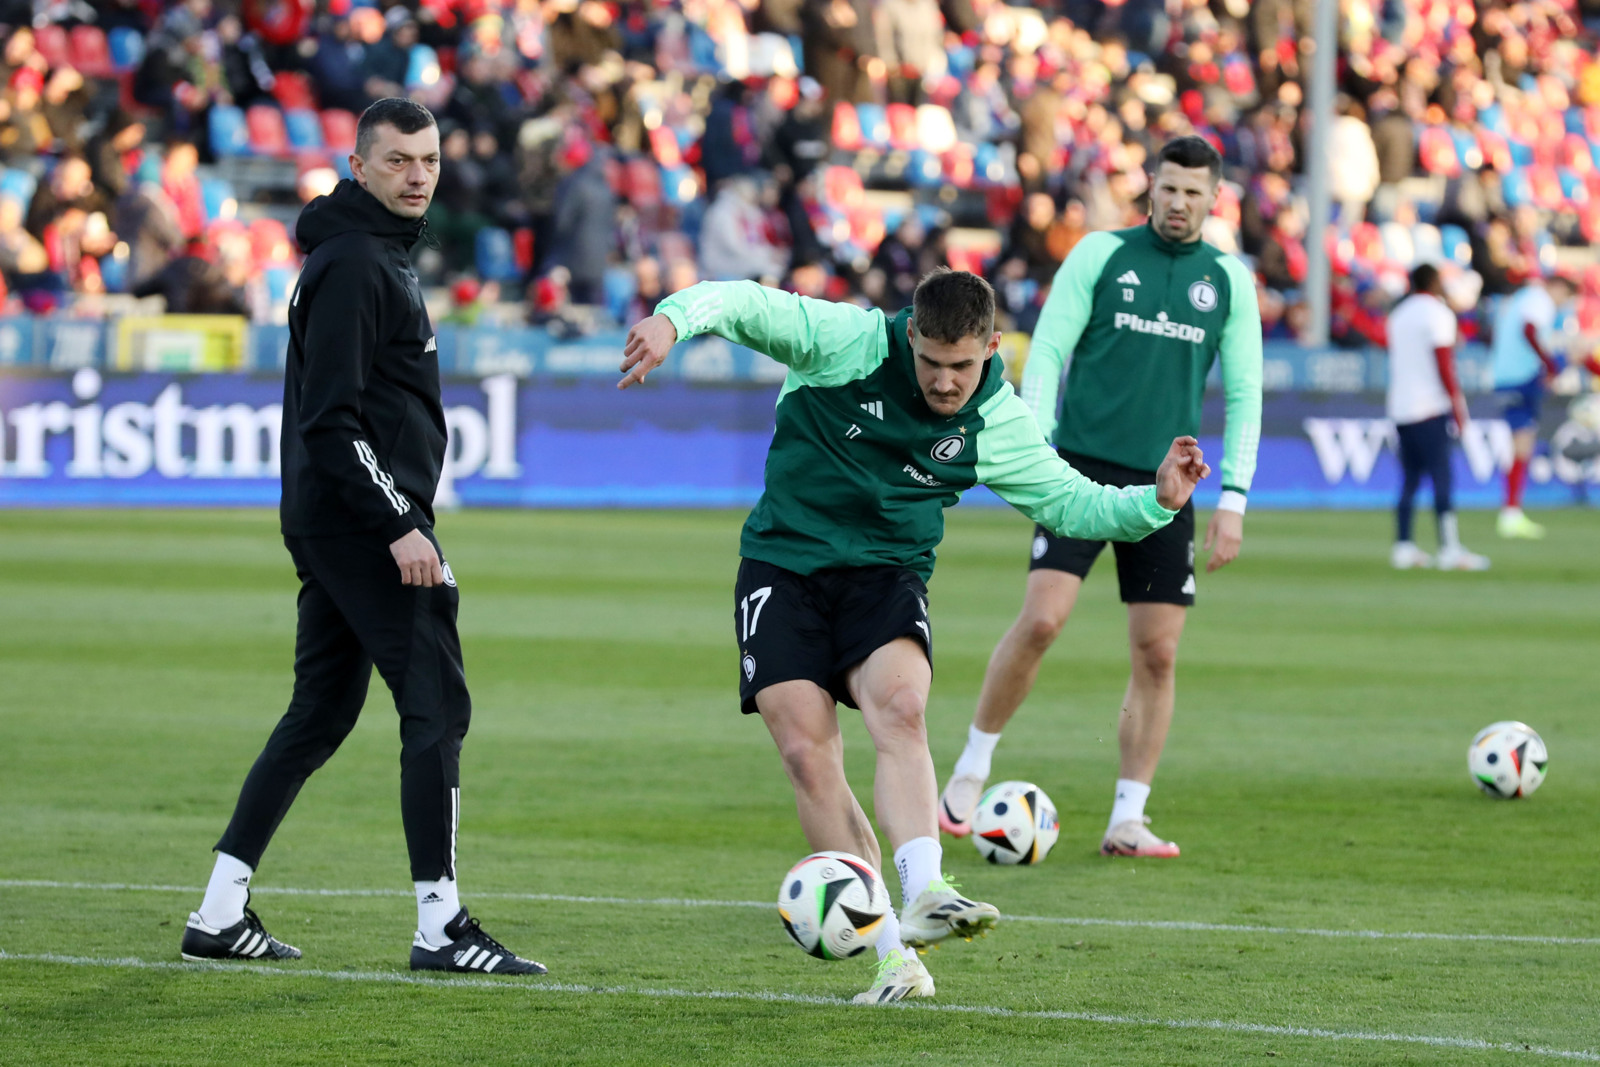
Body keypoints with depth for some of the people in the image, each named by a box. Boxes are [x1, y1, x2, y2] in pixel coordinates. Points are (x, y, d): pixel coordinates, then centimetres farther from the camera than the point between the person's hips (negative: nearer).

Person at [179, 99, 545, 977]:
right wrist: (399, 526, -22)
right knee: (436, 705, -9)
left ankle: (220, 915, 14)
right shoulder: (352, 263, -14)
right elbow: (330, 418, -21)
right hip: (364, 518, -10)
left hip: (338, 528, 10)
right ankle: (439, 927, -8)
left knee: (321, 712, 12)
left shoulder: (377, 254, 18)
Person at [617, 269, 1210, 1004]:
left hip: (886, 576, 1)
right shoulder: (848, 343, -11)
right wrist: (675, 318, -40)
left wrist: (1156, 502, -8)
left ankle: (923, 896, -40)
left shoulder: (995, 419, -1)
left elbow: (1069, 501, 9)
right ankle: (893, 959, -12)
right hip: (784, 565, -1)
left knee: (899, 707, -30)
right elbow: (745, 305, -19)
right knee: (808, 753, -14)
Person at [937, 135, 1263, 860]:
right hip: (1083, 469, -3)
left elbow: (1244, 393, 11)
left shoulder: (1230, 280, 9)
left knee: (1157, 653, -1)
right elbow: (1046, 353, 1)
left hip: (1164, 486, 3)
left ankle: (1127, 821, 8)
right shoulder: (1101, 254, 2)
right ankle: (970, 772, 1)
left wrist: (1233, 500, 4)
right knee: (1041, 618, -16)